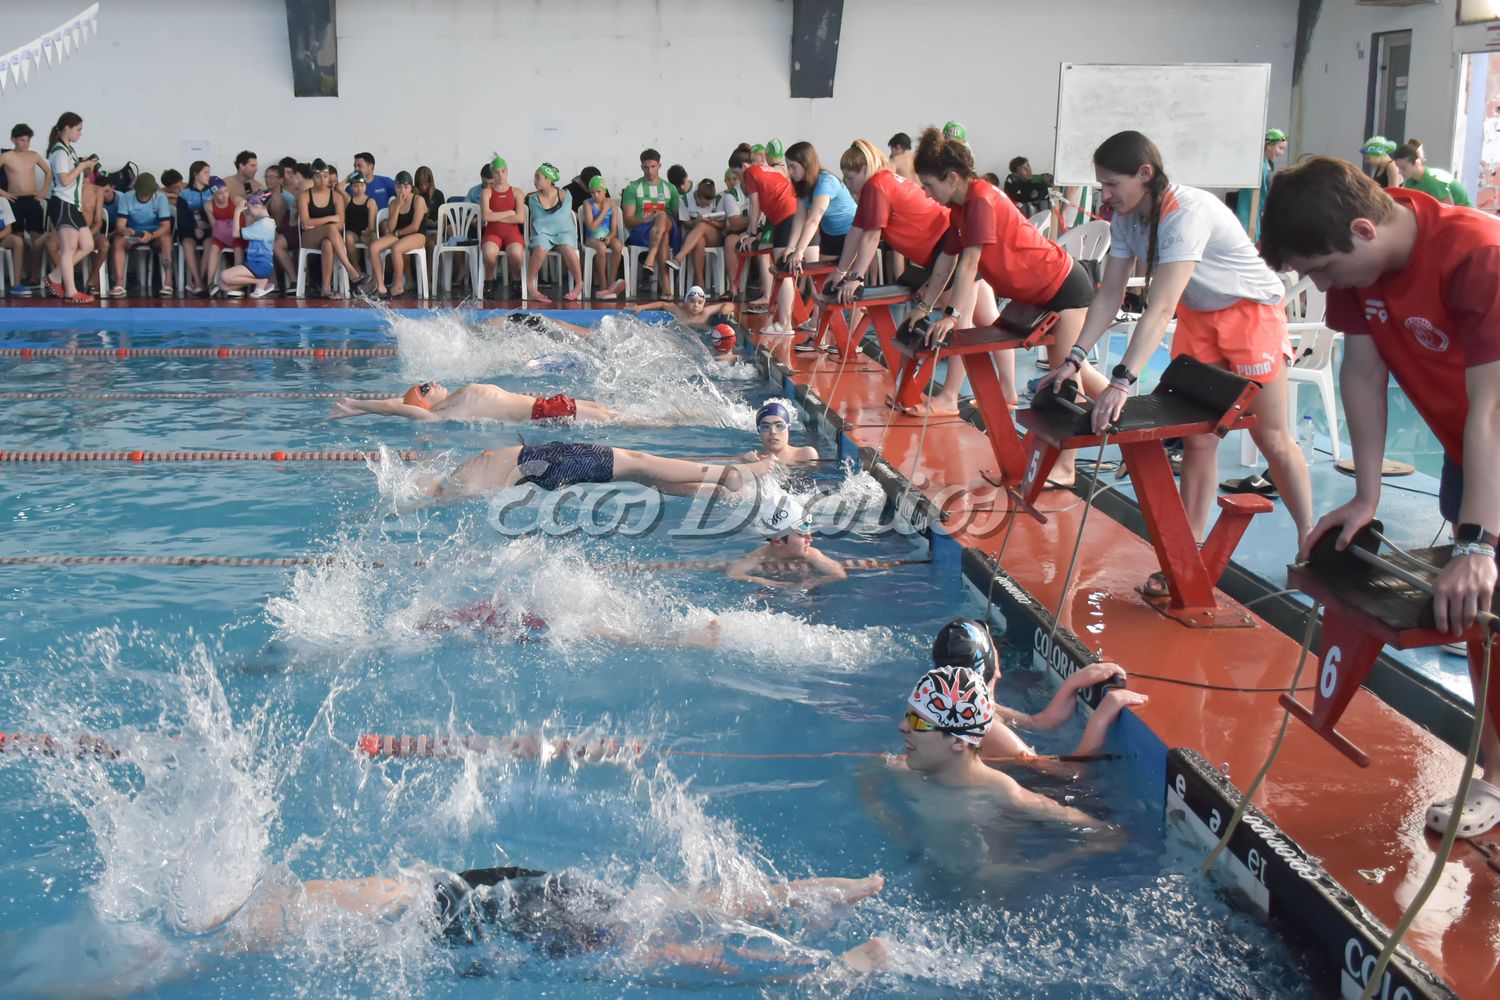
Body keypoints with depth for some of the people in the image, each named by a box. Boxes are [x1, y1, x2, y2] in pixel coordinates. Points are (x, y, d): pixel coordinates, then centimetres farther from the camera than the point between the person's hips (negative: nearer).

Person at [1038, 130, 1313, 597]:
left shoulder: (1187, 213, -33)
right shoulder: (1125, 218, -9)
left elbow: (1160, 307, -41)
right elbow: (1109, 295, -5)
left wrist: (1122, 381, -47)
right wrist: (1074, 358, -15)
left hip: (1250, 310, -7)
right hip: (1198, 315, 7)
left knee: (1272, 437, 0)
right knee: (1197, 435, 2)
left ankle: (1310, 543, 15)